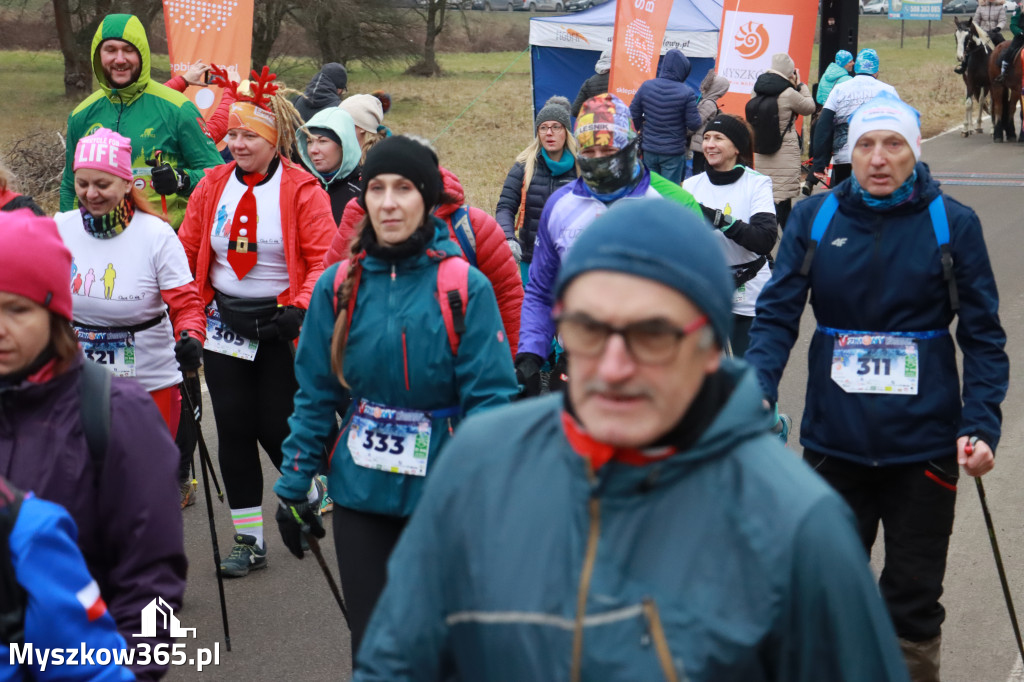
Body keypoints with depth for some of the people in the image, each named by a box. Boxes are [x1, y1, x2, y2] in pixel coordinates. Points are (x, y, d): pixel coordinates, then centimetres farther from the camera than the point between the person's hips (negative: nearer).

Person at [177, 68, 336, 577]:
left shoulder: (302, 190, -9)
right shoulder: (212, 186, 4)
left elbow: (325, 260, -12)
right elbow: (187, 250, 8)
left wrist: (300, 311, -23)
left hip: (277, 325, -4)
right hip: (224, 323, 4)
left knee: (275, 427, -1)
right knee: (233, 429, 4)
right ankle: (249, 541, 14)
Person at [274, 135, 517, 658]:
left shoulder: (466, 287, -10)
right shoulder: (338, 285, -1)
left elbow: (490, 398, -11)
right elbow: (315, 394, 4)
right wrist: (294, 487, 4)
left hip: (442, 492, -2)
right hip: (361, 491, 2)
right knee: (370, 634, 12)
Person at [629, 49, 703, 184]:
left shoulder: (646, 86, -5)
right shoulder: (687, 92, -16)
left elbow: (633, 113, 2)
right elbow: (694, 124, -14)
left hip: (649, 149, 4)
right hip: (674, 152, -3)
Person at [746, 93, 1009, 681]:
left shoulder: (952, 223, -4)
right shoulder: (814, 218, -1)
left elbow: (983, 335, -2)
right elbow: (777, 316, -4)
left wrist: (981, 426, -14)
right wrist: (759, 393, -21)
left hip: (924, 444, -1)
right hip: (834, 439, 2)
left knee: (913, 599, 9)